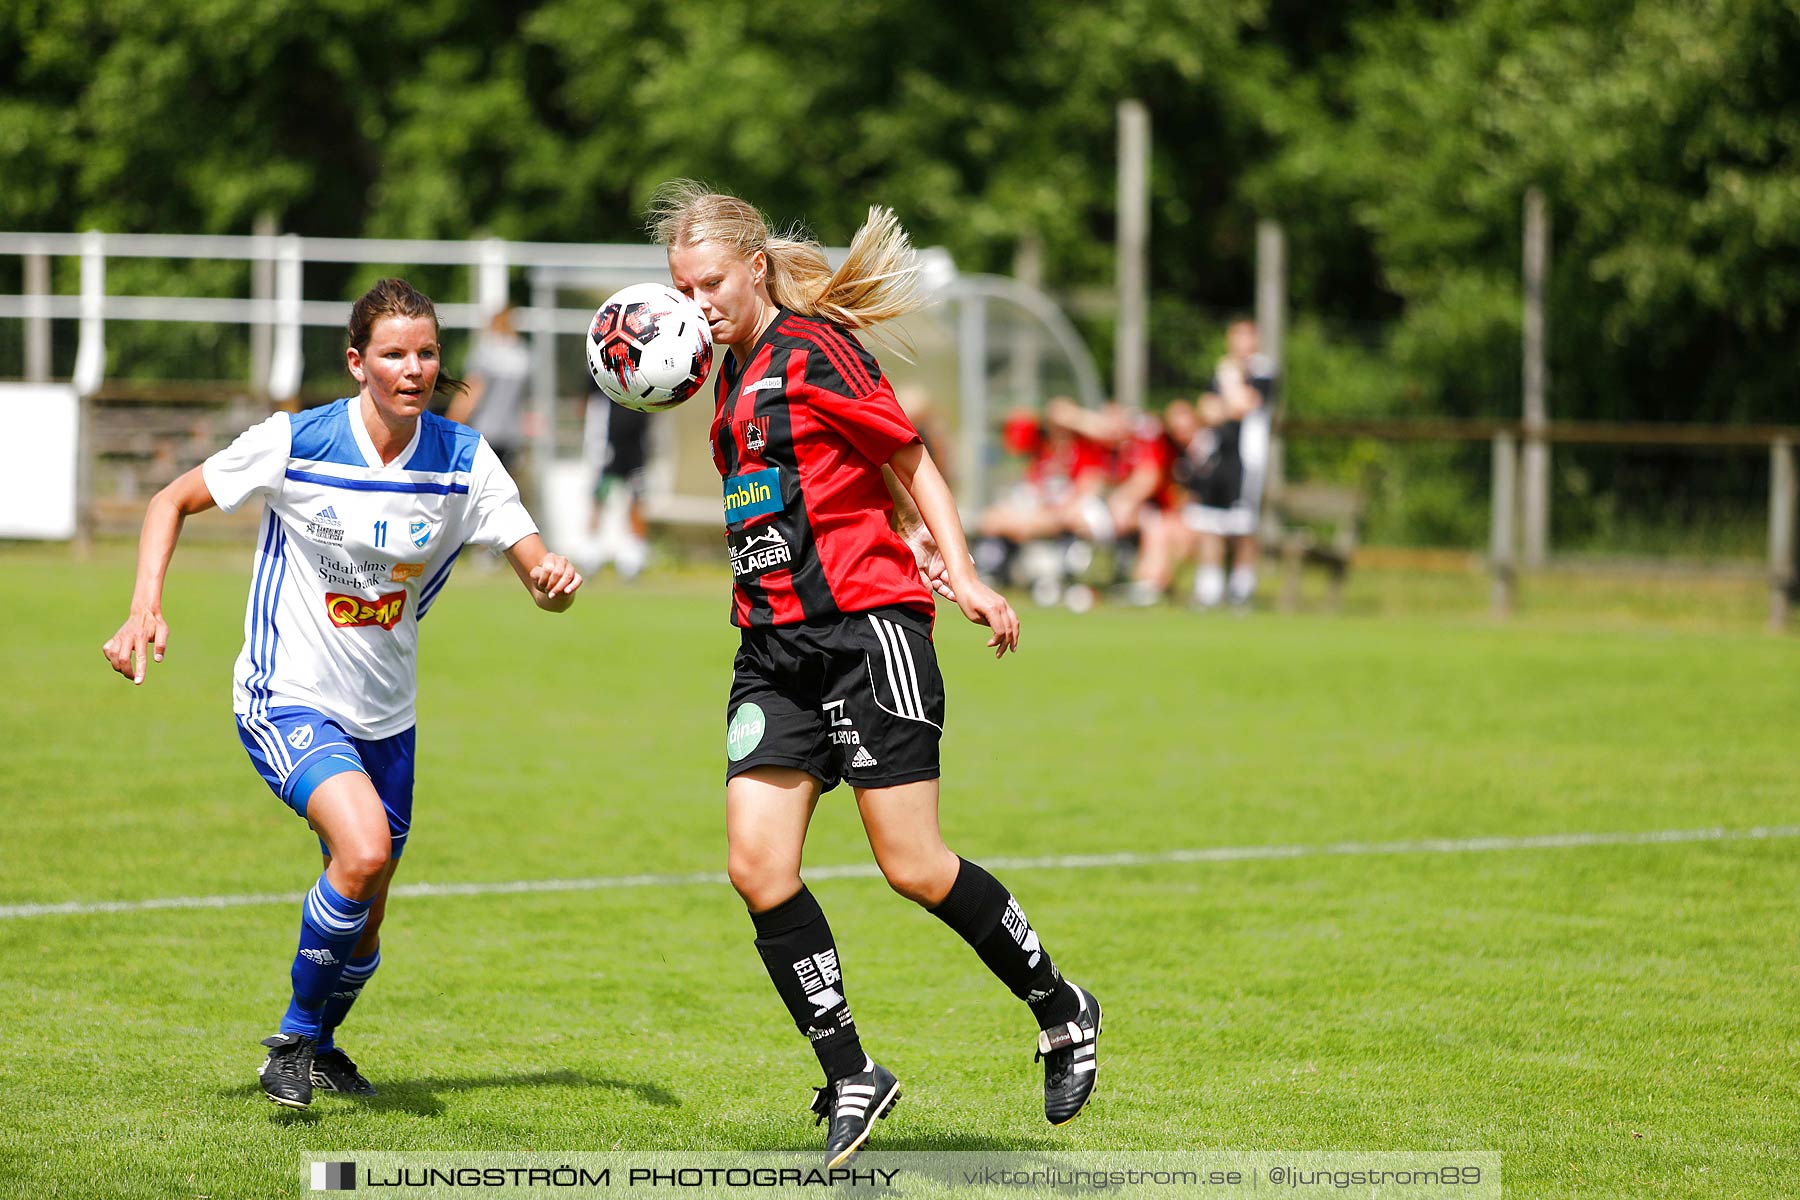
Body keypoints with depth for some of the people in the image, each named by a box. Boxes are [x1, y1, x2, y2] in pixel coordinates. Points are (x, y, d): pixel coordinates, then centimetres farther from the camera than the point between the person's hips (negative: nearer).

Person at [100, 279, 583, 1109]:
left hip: (383, 714, 5)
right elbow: (173, 501, -2)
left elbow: (540, 576, -8)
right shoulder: (295, 444, -15)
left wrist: (556, 578, -32)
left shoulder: (463, 460, -7)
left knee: (362, 926, 11)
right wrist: (145, 608, -15)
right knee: (363, 849, -29)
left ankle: (318, 1046, 43)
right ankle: (294, 1038, -8)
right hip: (286, 699, -5)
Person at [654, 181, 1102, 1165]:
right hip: (774, 644, 8)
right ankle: (848, 1079, 4)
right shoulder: (735, 375, 17)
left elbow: (909, 458, -5)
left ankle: (1061, 1012, 14)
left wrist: (960, 574, -13)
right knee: (756, 864, -5)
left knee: (913, 867, -7)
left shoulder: (812, 347, -7)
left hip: (866, 623, -8)